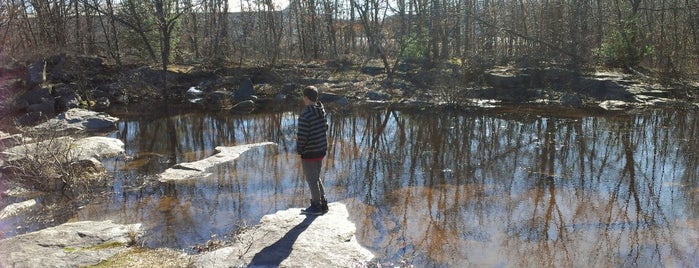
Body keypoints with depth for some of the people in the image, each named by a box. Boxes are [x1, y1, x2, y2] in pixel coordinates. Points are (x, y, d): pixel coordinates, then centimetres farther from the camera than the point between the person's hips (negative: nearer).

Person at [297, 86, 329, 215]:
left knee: (311, 179, 6)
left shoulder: (305, 115, -22)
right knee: (316, 177, 20)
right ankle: (323, 204, 26)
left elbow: (302, 136, -20)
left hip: (309, 152, -8)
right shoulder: (322, 111, 3)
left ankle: (316, 206, 15)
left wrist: (299, 149, -4)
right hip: (321, 150, 8)